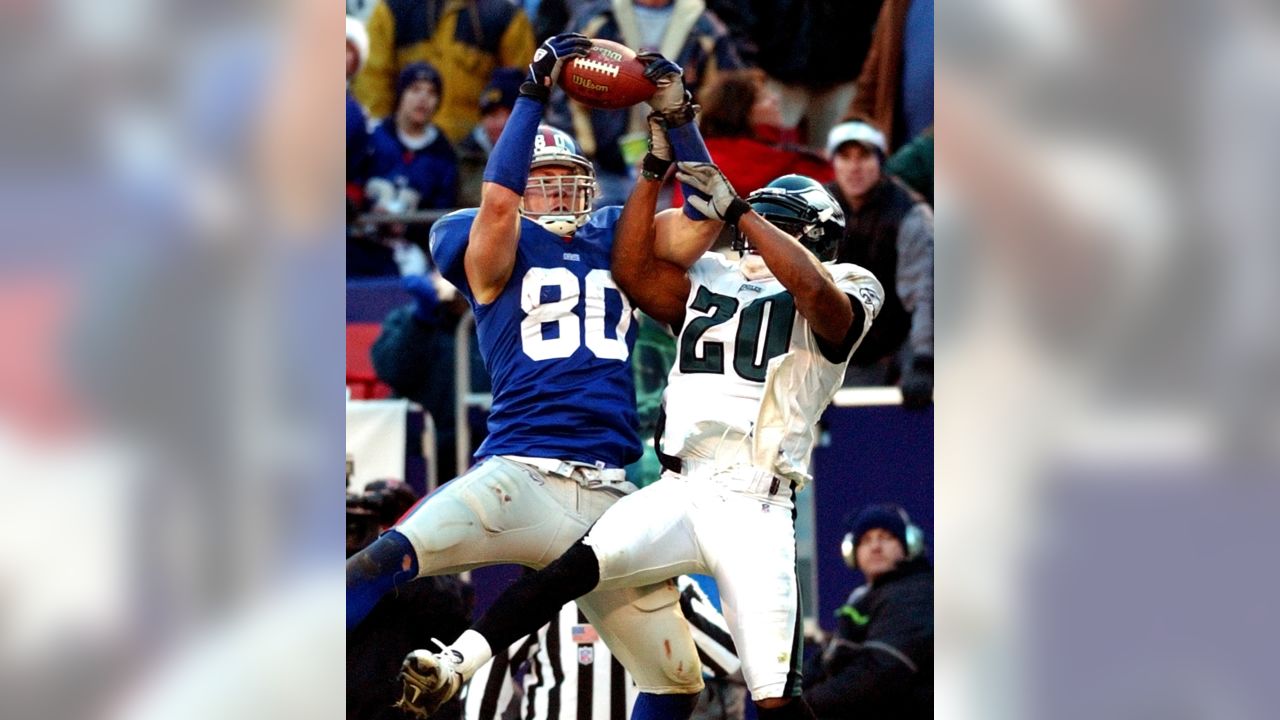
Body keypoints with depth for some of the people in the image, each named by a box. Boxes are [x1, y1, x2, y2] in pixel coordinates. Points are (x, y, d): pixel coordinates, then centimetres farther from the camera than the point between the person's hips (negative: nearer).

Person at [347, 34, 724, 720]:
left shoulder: (616, 243, 18)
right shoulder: (500, 251, 7)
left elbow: (704, 217, 7)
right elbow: (497, 198, -14)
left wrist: (677, 117, -4)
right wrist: (535, 92, -16)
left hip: (610, 497, 5)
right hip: (519, 477, -5)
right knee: (386, 560, -31)